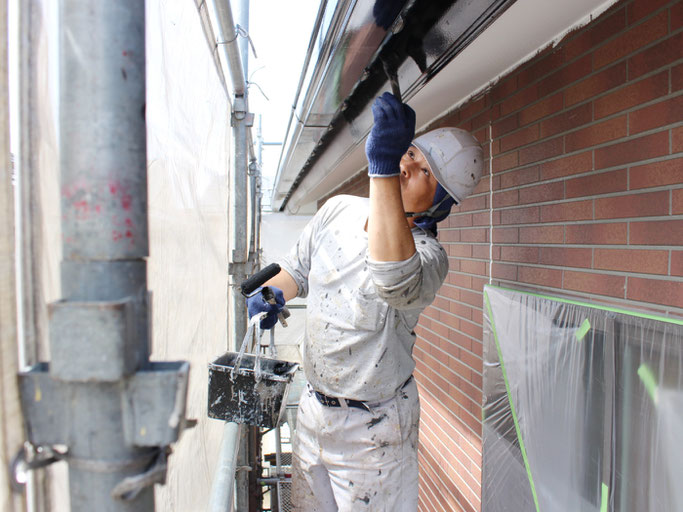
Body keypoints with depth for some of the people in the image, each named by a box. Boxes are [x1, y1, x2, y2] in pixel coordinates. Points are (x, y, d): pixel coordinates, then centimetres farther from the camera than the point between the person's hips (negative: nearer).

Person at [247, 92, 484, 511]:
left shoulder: (427, 254, -23)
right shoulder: (338, 210, -3)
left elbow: (396, 280, -48)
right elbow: (298, 268, 12)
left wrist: (383, 169, -52)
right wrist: (274, 293, -10)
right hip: (314, 410, 6)